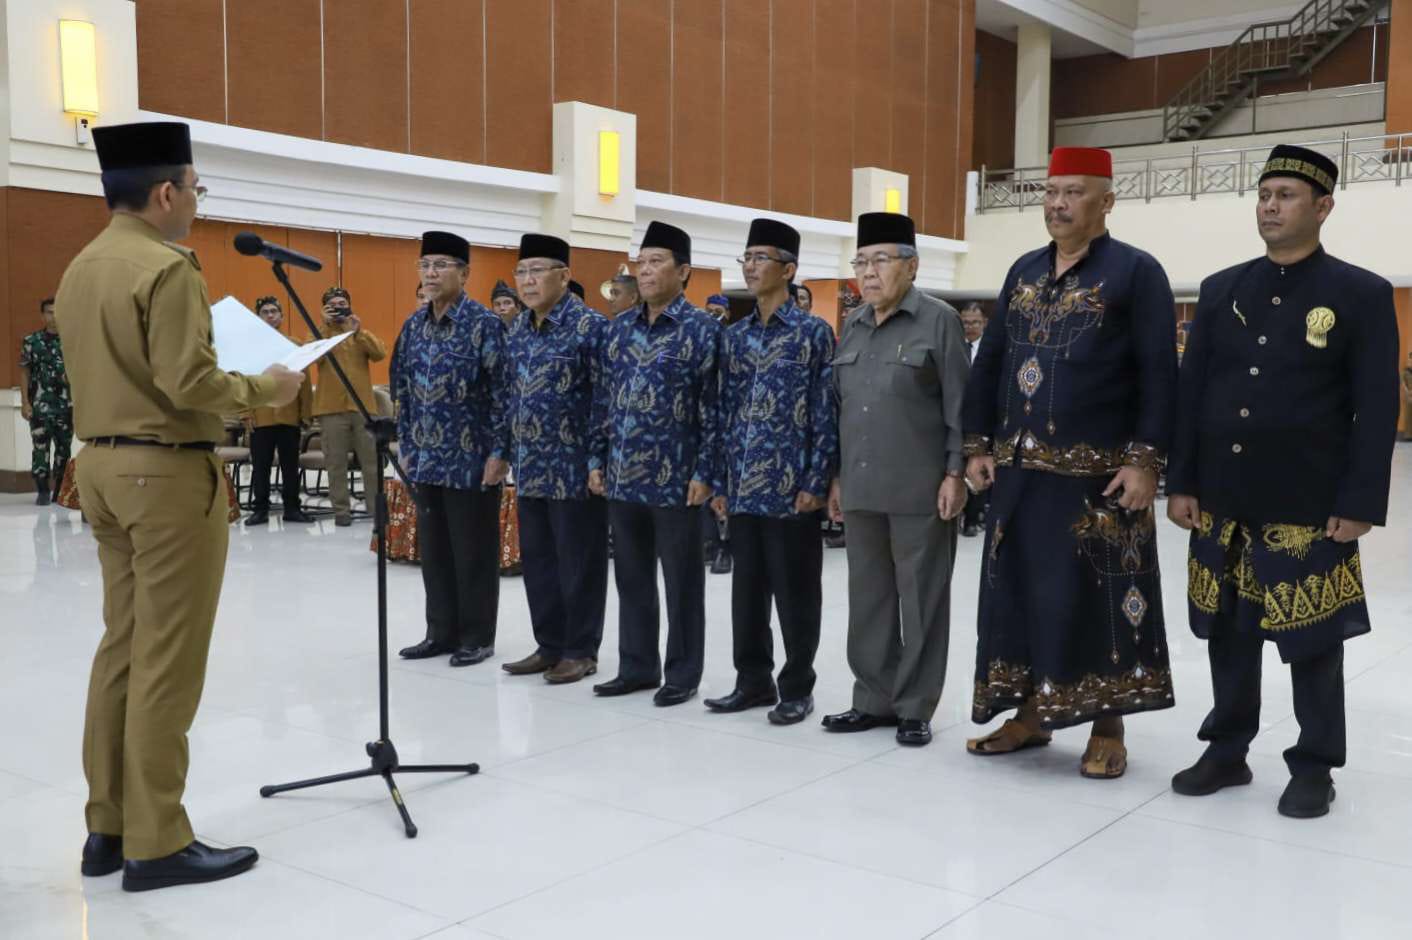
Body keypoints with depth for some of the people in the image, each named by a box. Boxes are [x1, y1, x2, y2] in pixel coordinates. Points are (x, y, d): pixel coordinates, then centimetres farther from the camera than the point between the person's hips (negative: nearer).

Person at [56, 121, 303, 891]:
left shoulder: (79, 269, 13)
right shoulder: (166, 267, -15)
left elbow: (109, 375, 16)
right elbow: (187, 384, -22)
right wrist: (261, 388, -6)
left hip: (103, 463, 9)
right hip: (167, 472, -9)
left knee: (120, 647, 14)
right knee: (166, 659, -3)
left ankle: (108, 826, 21)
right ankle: (156, 843, 3)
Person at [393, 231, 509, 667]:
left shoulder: (485, 324, -9)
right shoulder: (413, 326, 10)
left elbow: (502, 392, -12)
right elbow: (403, 390, 16)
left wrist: (498, 452, -15)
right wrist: (407, 446, 12)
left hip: (472, 459, -6)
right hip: (426, 459, 6)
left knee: (473, 550, 2)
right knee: (433, 549, 12)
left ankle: (477, 638, 13)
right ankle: (442, 632, 24)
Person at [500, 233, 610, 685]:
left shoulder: (589, 326, -11)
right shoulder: (517, 329, 11)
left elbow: (604, 398, -13)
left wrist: (597, 460, -17)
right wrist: (508, 451, 14)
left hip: (573, 466, -7)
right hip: (530, 466, 8)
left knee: (578, 562, 2)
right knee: (536, 559, 13)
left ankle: (580, 651, 13)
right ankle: (550, 645, 24)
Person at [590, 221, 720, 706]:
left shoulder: (702, 329, -7)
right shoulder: (619, 328, 10)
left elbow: (712, 407, -9)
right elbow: (607, 400, 14)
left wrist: (705, 474, -13)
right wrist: (598, 460, 9)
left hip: (675, 479, -6)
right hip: (623, 477, 6)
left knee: (681, 582, 5)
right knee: (631, 578, 13)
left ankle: (682, 674, 16)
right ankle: (636, 666, 26)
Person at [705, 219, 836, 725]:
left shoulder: (814, 332, -4)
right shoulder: (734, 336, 12)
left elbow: (825, 414, -7)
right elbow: (726, 411, 13)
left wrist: (816, 483, -12)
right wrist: (720, 481, 8)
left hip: (791, 486, -5)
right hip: (743, 487, 6)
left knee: (795, 592, 3)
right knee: (747, 589, 12)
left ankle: (796, 688, 15)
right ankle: (753, 681, 23)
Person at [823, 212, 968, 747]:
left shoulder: (939, 321, -3)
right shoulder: (852, 327, 14)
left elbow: (959, 405, -6)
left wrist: (955, 473, -12)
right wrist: (838, 477, 15)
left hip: (919, 491, -6)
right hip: (861, 489, 6)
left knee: (920, 597, 3)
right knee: (868, 597, 11)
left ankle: (916, 707, 13)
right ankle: (874, 699, 22)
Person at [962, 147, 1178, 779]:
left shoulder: (1137, 272, -3)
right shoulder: (1023, 271, 14)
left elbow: (1159, 373, -9)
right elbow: (988, 363, 15)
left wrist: (1145, 460, -16)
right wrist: (978, 446, 8)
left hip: (1099, 475, -5)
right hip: (1019, 470, 5)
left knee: (1099, 596, 1)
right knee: (1021, 589, 9)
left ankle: (1107, 730, 14)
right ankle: (1030, 715, 23)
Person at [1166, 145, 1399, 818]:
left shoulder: (1363, 296, -3)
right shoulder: (1220, 291, 8)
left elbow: (1376, 410, -6)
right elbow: (1191, 395, 8)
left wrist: (1360, 504, -12)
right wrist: (1181, 484, 3)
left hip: (1310, 509, -4)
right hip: (1223, 504, 4)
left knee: (1312, 641, 6)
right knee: (1229, 631, 12)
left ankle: (1313, 767, 21)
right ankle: (1227, 750, 26)